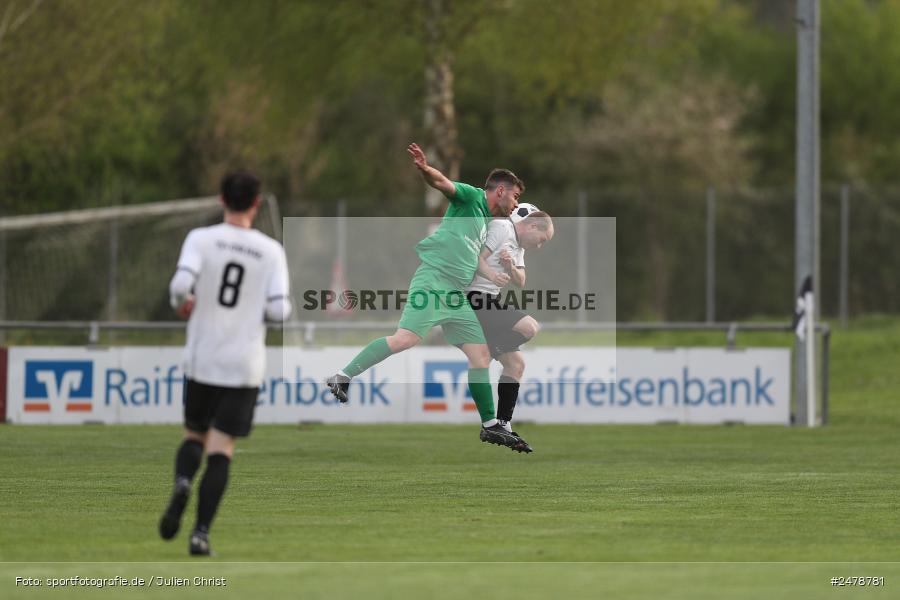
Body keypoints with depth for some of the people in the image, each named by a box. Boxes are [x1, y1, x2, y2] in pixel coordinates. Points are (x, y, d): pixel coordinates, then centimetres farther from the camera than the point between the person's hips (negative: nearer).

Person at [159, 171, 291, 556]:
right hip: (245, 365, 0)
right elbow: (279, 310, -7)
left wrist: (182, 304, 5)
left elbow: (181, 285, -18)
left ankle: (182, 483, -13)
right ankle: (201, 531, -12)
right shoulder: (271, 251, 0)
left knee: (194, 435, 18)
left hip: (202, 361, 0)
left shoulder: (201, 239, -3)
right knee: (221, 449, 1)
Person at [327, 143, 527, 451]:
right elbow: (443, 183, -18)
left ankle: (490, 425, 10)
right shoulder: (472, 198, 1)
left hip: (457, 294, 9)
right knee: (406, 338, -23)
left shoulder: (485, 221, 26)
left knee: (481, 355, 5)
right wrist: (425, 169, -37)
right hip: (433, 278, -9)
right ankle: (342, 377, -17)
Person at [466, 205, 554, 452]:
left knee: (516, 363, 9)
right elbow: (478, 256, -16)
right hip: (476, 299, -11)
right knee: (530, 328, -25)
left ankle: (502, 424, 10)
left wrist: (510, 267, -7)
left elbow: (520, 282, 15)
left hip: (492, 303, 11)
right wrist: (491, 274, -35)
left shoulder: (519, 246, 24)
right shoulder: (501, 228, -6)